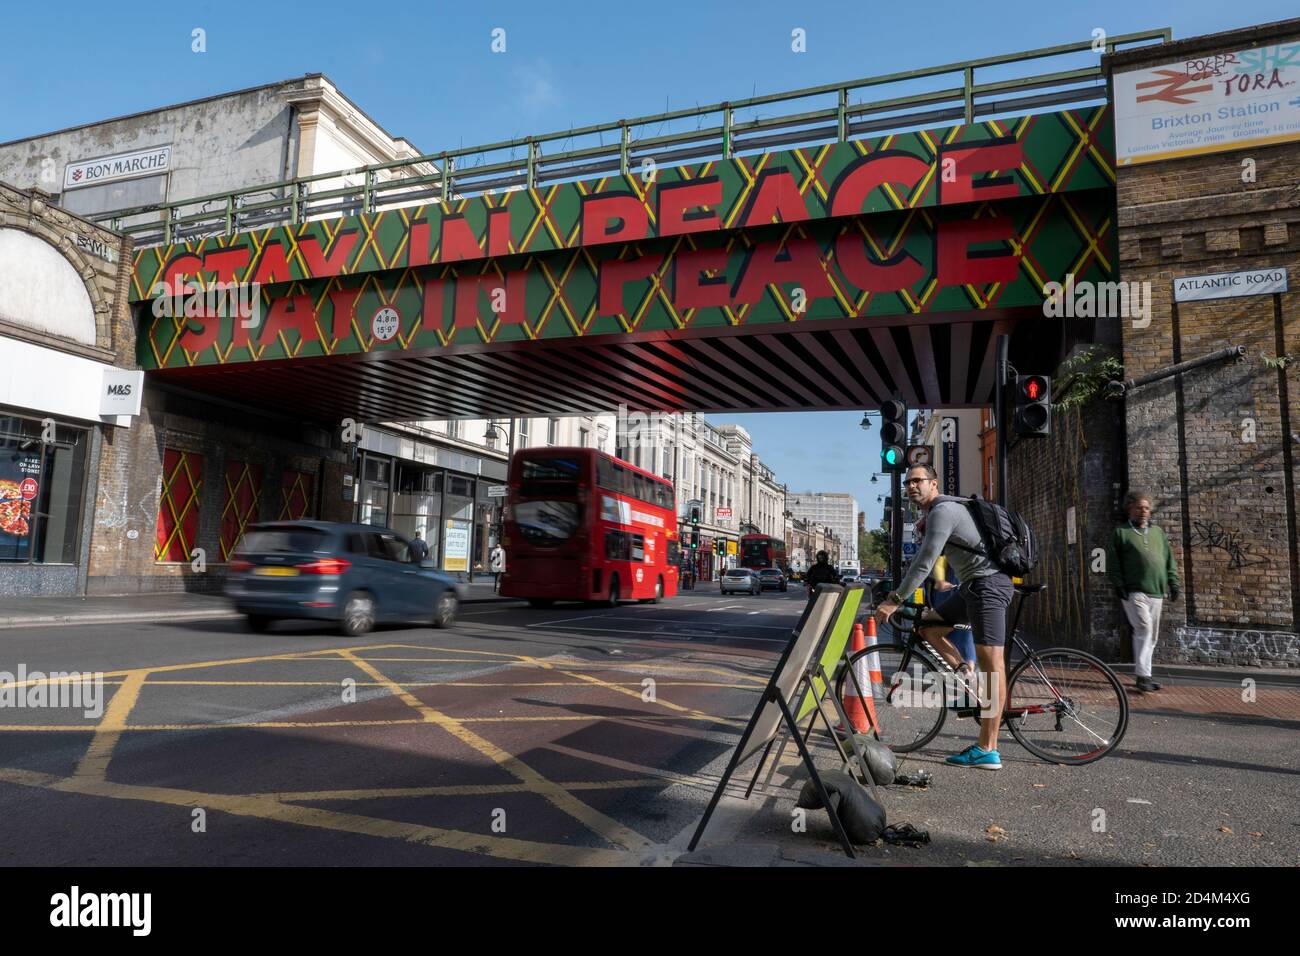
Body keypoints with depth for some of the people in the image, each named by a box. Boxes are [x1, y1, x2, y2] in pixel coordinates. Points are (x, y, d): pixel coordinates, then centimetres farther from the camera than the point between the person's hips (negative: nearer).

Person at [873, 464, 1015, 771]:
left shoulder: (942, 510, -14)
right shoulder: (937, 512, 18)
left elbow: (924, 563, -21)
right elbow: (920, 558, 25)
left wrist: (895, 601, -18)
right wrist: (896, 591, 22)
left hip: (988, 584, -10)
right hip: (972, 586, 10)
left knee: (991, 665, -9)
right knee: (926, 625, 12)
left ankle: (987, 751, -8)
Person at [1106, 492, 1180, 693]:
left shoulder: (1158, 532, 19)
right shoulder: (1121, 533, 4)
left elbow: (1169, 559, 20)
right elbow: (1112, 562, -1)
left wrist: (1173, 583, 11)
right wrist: (1118, 584, -11)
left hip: (1156, 593, 6)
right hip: (1134, 591, -6)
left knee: (1152, 635, 8)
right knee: (1144, 628, -19)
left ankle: (1145, 675, 17)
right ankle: (1142, 675, -17)